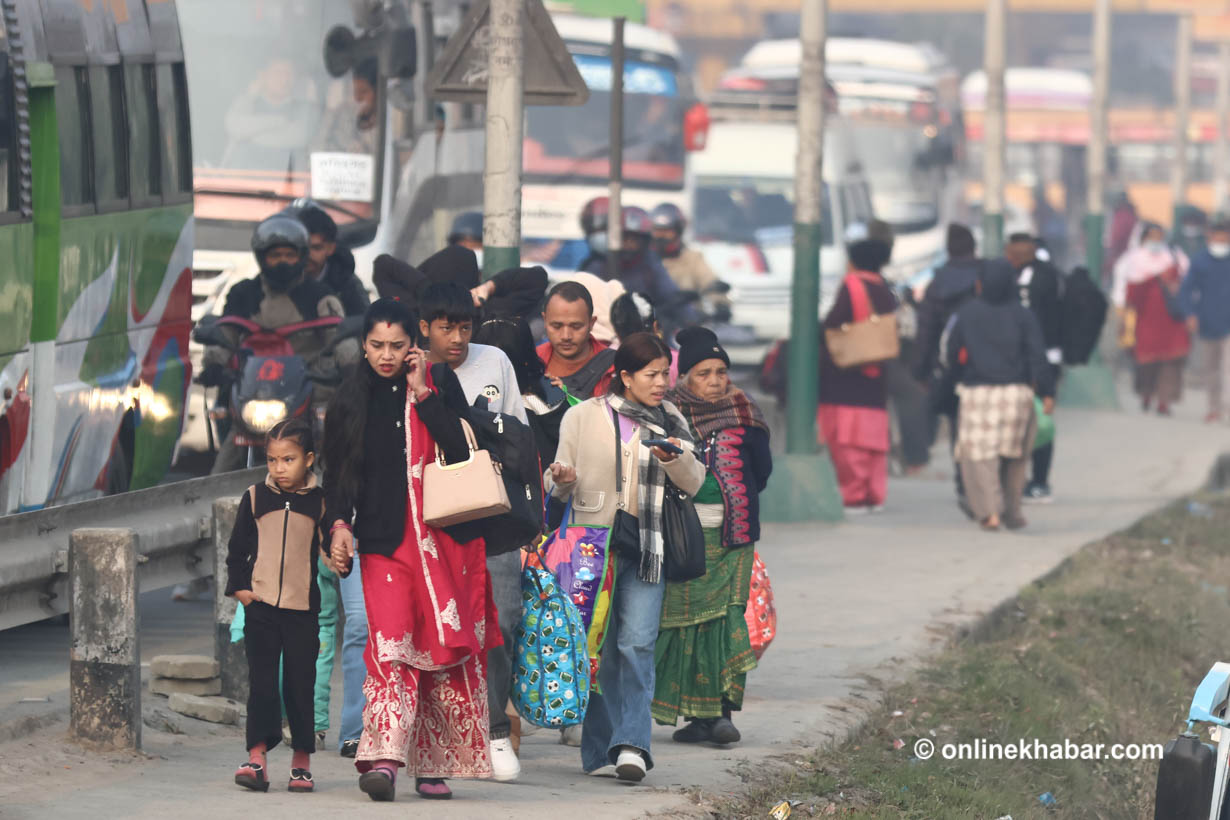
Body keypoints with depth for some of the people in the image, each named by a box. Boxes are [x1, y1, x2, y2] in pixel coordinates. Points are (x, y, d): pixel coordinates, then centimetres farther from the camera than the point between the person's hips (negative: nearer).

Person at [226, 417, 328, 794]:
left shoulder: (320, 503, 3)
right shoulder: (255, 498, 6)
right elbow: (237, 548, 11)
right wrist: (239, 586, 1)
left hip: (304, 608, 0)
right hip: (261, 605, 0)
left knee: (301, 682, 3)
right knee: (261, 681, -5)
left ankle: (302, 759, 11)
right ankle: (257, 757, -8)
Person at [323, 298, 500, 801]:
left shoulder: (440, 383, 6)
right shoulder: (351, 402, 10)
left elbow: (462, 449, -7)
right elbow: (338, 475, 13)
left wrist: (423, 394, -10)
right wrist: (339, 524, -3)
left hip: (445, 537, 0)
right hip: (385, 540, 0)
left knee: (447, 647, -1)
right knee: (391, 642, -16)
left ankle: (433, 764, 6)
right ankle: (384, 758, -28)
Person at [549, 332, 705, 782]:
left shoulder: (670, 421, 12)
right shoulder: (583, 417, 5)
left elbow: (694, 483, 9)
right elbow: (562, 488, 8)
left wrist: (674, 459, -11)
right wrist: (563, 482, -16)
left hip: (647, 550, 1)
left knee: (638, 642, -13)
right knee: (600, 648, 0)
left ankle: (632, 744, -18)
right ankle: (599, 749, 8)